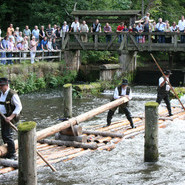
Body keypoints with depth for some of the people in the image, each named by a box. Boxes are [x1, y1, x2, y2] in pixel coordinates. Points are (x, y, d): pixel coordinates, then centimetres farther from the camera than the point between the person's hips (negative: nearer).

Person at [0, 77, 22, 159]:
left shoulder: (12, 94, -19)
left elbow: (19, 107, -20)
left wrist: (11, 117, -27)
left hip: (10, 117, -8)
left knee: (8, 135, -11)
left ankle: (12, 155, -2)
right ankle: (9, 153, 23)